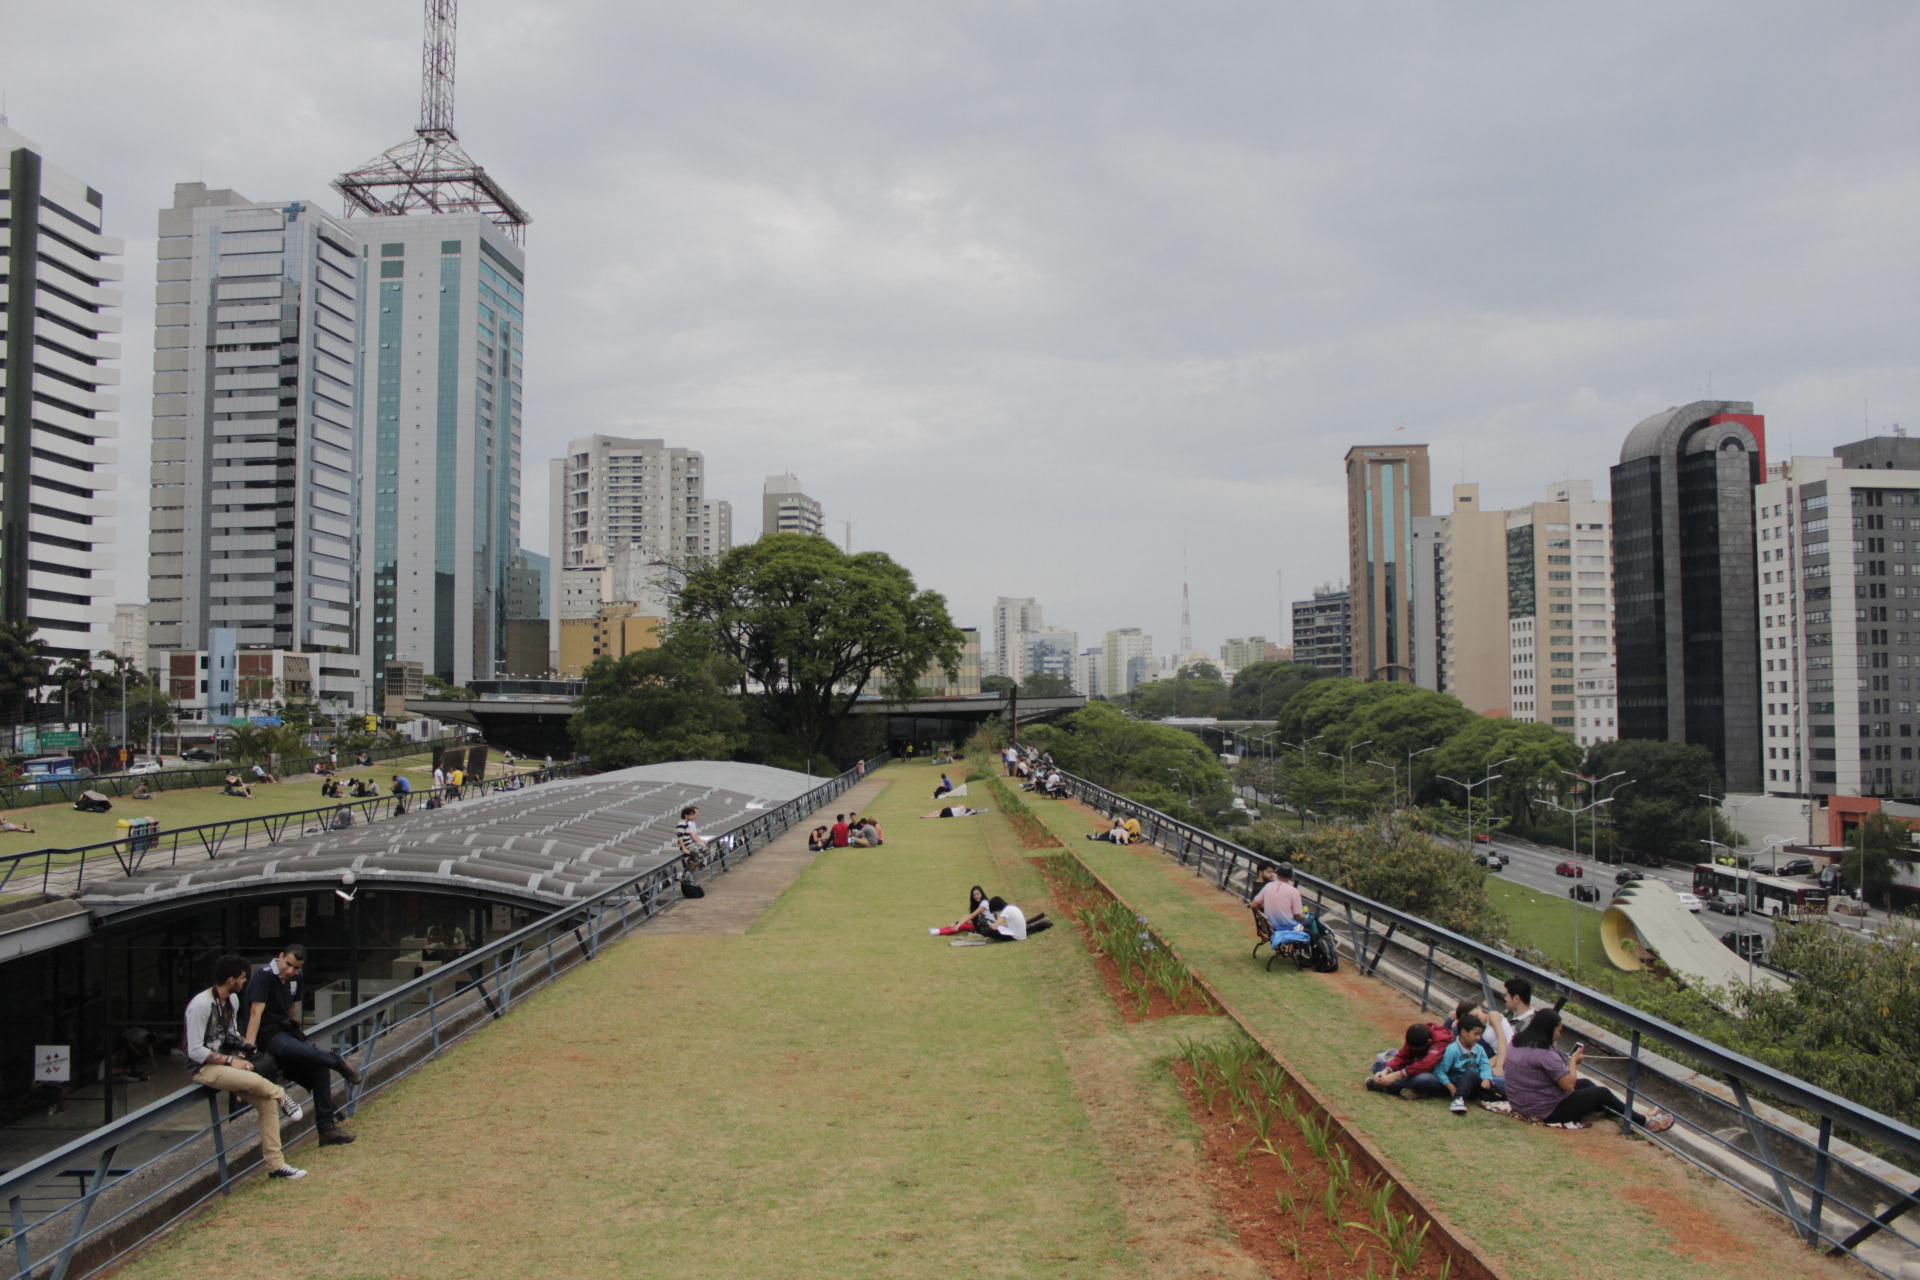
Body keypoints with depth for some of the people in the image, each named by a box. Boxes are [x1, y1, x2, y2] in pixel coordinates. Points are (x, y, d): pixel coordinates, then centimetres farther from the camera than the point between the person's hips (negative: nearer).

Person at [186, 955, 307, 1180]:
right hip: (205, 1069, -8)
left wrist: (240, 1054, 0)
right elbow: (195, 1051, -19)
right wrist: (230, 1061, -19)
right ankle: (282, 1097, 2)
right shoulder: (200, 1005, -19)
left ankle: (275, 1165, 0)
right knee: (256, 1081, -32)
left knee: (268, 1103, -6)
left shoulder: (232, 1000, 8)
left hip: (227, 1063, 8)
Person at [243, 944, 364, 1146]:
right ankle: (337, 1061, -4)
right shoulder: (264, 975, -17)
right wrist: (249, 1046, -30)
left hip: (285, 1030, 8)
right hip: (266, 1035, -8)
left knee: (319, 1067, -7)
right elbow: (256, 1011, -25)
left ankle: (327, 1128, -3)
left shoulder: (295, 978, 7)